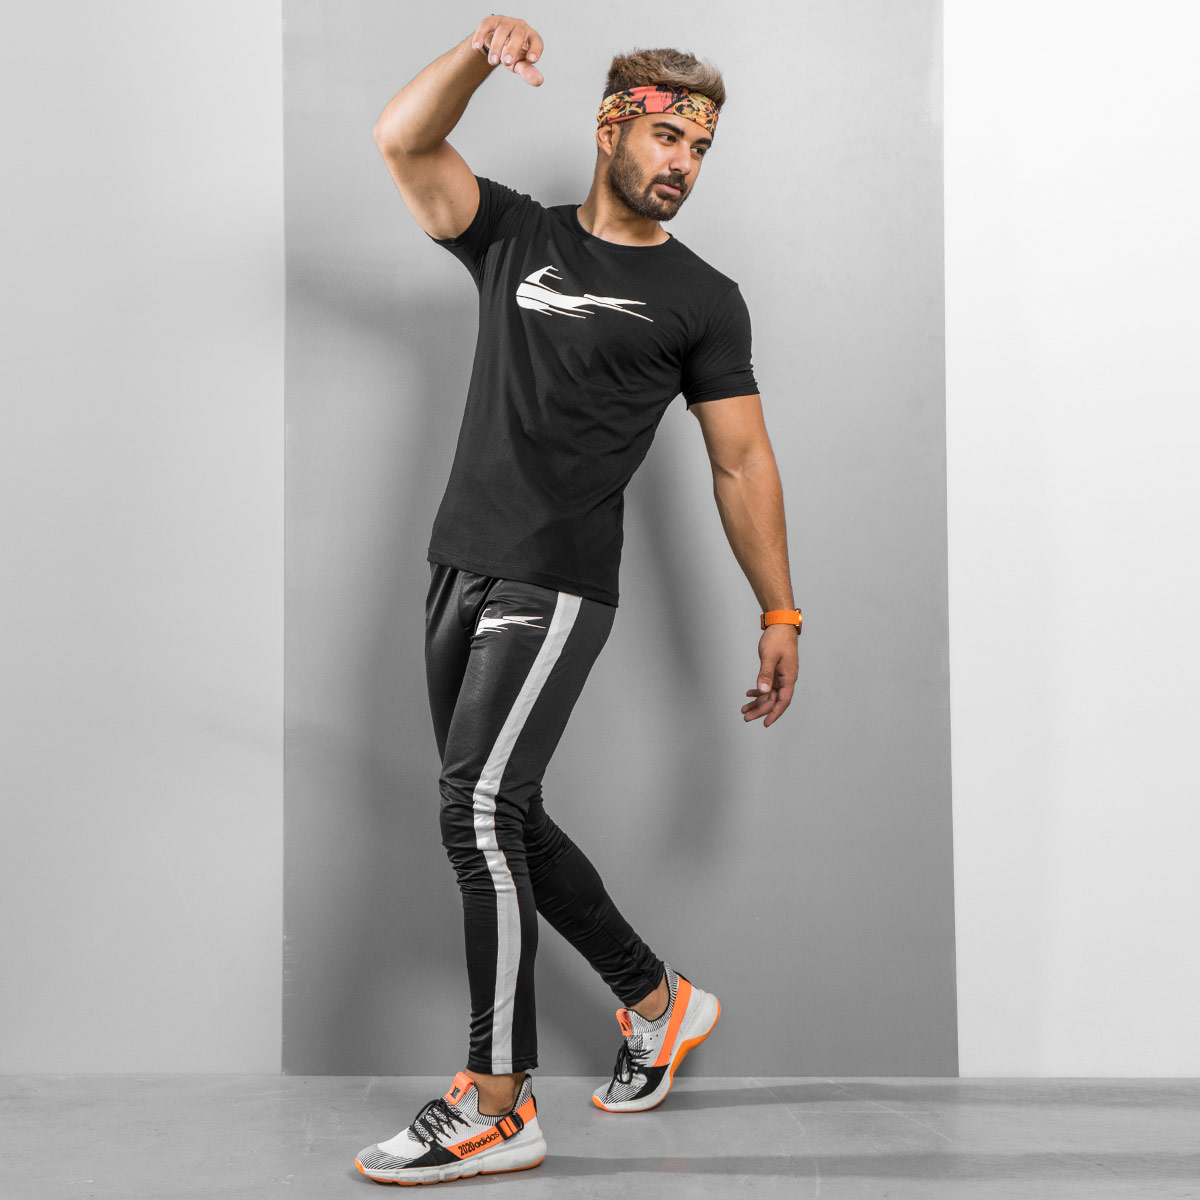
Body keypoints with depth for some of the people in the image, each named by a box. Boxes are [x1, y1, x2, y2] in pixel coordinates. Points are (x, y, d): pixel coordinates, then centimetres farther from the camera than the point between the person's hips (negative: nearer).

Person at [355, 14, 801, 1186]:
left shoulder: (701, 298, 4)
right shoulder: (517, 236, 13)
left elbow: (742, 463, 4)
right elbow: (401, 141, 1)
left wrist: (780, 615, 1)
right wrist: (485, 46, -13)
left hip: (557, 586, -5)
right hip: (459, 569, 6)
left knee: (477, 812, -18)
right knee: (503, 823, 12)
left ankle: (495, 1110, -11)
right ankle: (658, 1000, 30)